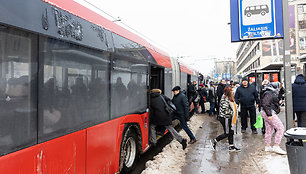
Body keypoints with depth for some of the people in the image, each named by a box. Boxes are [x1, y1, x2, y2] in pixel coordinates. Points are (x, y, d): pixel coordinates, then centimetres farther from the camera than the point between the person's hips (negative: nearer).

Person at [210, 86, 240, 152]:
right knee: (227, 133, -2)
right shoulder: (225, 100, -22)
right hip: (225, 118, -10)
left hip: (228, 118, 10)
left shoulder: (228, 98, 10)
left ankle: (231, 146, 22)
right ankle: (214, 141, 9)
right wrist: (232, 112, -14)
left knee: (231, 132, 13)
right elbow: (225, 110, -26)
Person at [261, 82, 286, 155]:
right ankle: (276, 146, -9)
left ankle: (267, 146, 21)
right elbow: (265, 104, -23)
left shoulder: (271, 93, 18)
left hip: (269, 113, 11)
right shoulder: (269, 93, -15)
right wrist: (269, 114, -24)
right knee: (280, 128, -10)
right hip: (270, 113, -11)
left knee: (269, 130, 14)